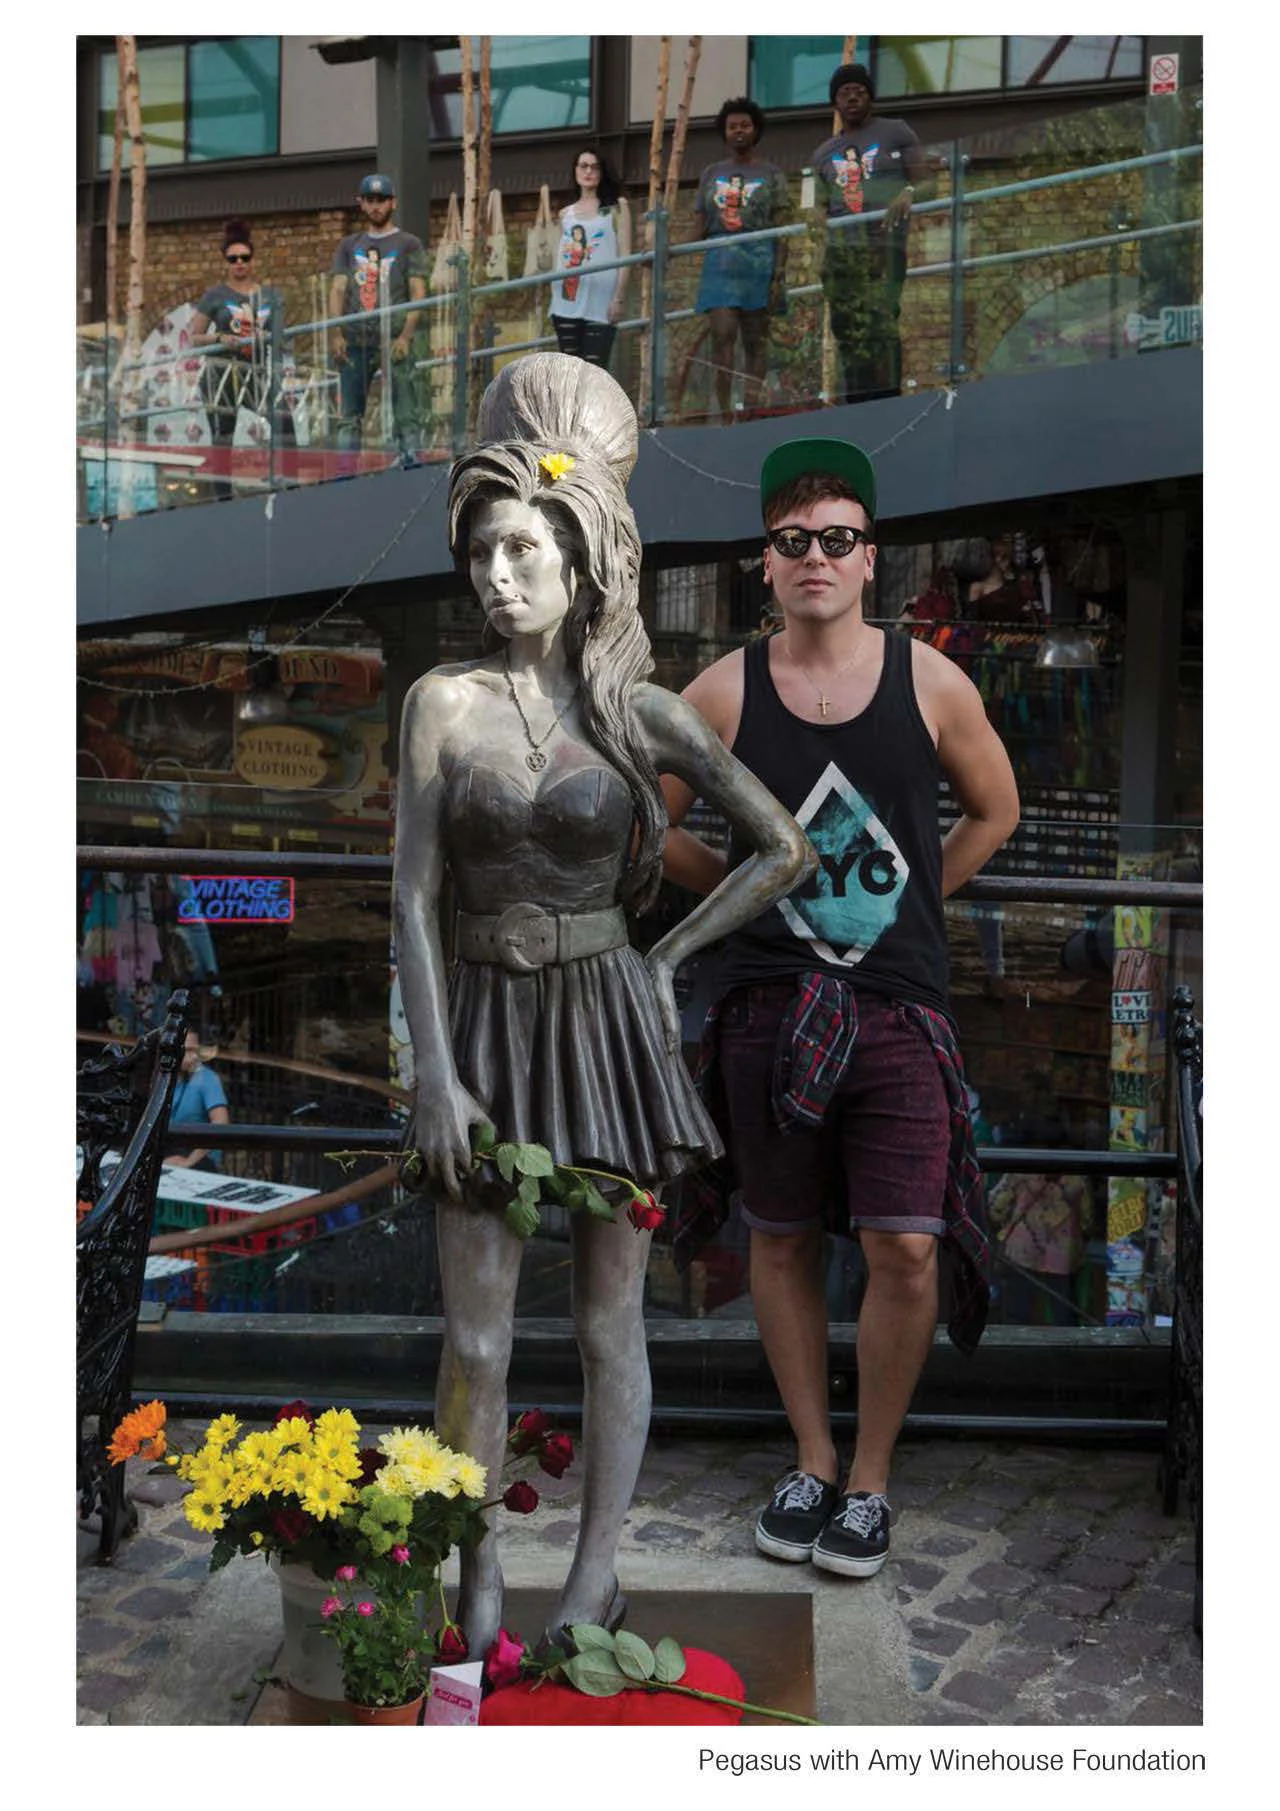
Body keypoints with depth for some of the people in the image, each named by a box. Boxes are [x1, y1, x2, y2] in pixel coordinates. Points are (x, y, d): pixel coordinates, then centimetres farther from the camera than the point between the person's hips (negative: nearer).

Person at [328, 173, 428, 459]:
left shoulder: (409, 244, 9)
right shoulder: (349, 245, 19)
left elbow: (418, 294, 0)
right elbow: (338, 290, 11)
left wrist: (405, 336, -14)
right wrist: (336, 334, -4)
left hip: (394, 339, -4)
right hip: (354, 340, 4)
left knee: (406, 414, -9)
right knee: (348, 416, 2)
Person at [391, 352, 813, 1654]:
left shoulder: (642, 712, -1)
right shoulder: (444, 702, -1)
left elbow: (785, 849, 5)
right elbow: (412, 899, -4)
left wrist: (665, 958, 2)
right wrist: (436, 1075, -10)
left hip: (605, 1023, 0)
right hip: (485, 1029, 0)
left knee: (608, 1325, 9)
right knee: (475, 1340, 4)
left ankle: (593, 1579, 26)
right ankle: (477, 1591, 23)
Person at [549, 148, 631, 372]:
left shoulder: (616, 207, 6)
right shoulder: (565, 214, 17)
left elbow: (625, 255, -1)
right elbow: (560, 257, 20)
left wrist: (619, 298, -11)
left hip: (600, 303, -4)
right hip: (567, 303, 4)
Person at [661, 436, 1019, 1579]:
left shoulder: (931, 684, 0)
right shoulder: (725, 692, 0)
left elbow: (995, 809, 16)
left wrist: (905, 904, 11)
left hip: (899, 1005, -1)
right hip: (770, 1002, 1)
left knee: (906, 1250, -6)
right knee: (783, 1241, 10)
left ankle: (871, 1481, 15)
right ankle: (812, 1461, 29)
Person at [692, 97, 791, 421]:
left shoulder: (770, 174, 10)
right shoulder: (712, 173, 17)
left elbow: (781, 229, 3)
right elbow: (699, 226, 14)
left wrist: (779, 273, -8)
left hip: (758, 259, -1)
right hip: (720, 260, 1)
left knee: (755, 338, -1)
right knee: (722, 335, -13)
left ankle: (752, 412, -2)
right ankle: (725, 412, -17)